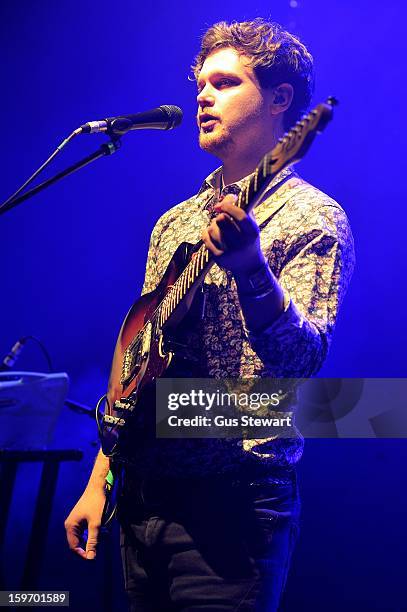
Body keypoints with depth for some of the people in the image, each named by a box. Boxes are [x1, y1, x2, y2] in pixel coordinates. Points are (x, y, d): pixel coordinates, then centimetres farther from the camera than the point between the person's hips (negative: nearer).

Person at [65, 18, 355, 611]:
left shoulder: (311, 217, -8)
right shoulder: (175, 222, 14)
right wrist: (100, 480, 11)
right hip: (143, 495, 7)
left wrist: (251, 271, -42)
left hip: (230, 503, -7)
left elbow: (302, 360, -23)